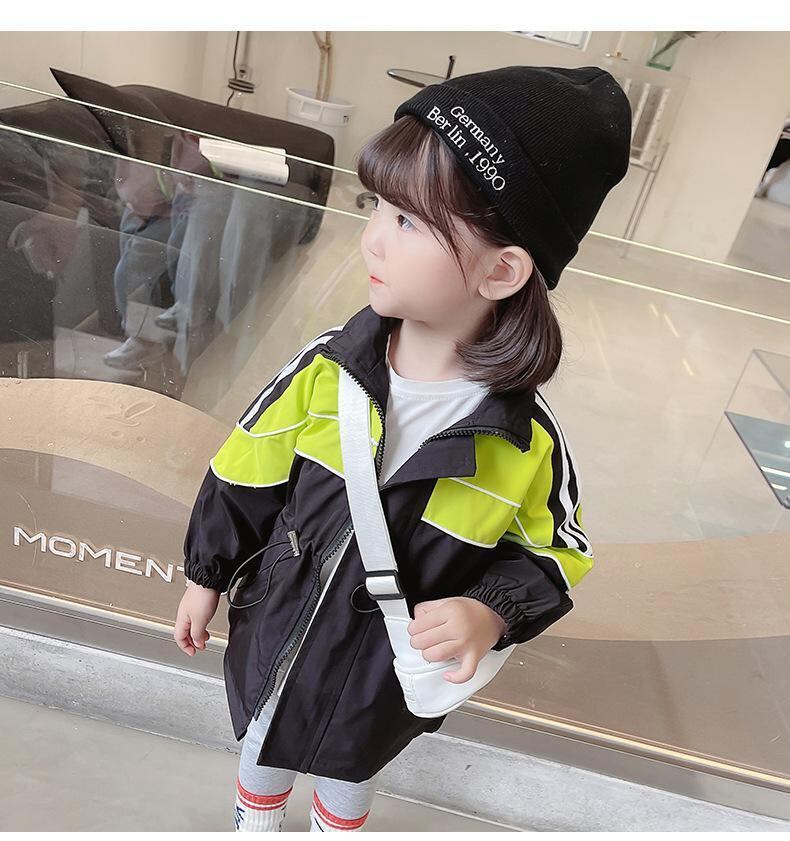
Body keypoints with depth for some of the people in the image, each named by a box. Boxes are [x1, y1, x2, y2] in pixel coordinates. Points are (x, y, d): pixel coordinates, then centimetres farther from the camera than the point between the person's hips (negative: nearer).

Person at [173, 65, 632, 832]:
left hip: (379, 681, -1)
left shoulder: (527, 439, -25)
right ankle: (255, 817, 66)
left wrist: (491, 612, -27)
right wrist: (205, 577, 2)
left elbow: (554, 551, -9)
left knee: (348, 777, 30)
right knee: (261, 747, 32)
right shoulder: (327, 366, -21)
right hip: (273, 630, 2)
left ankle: (333, 820, 66)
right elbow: (243, 476, -8)